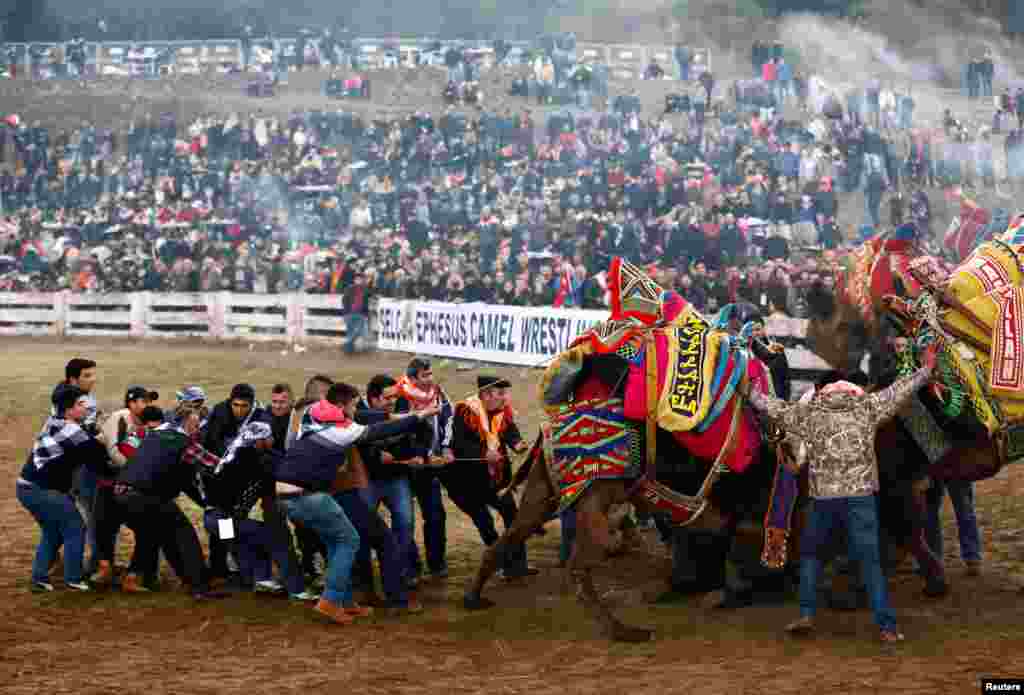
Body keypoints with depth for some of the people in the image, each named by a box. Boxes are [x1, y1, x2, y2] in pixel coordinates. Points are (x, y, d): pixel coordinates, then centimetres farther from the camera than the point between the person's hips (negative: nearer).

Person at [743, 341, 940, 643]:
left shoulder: (810, 413, 7)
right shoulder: (866, 408, 7)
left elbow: (775, 408, 13)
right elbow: (899, 392, 10)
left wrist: (749, 392, 27)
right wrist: (926, 370, 22)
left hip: (823, 496, 0)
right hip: (860, 494, 0)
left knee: (810, 553, 21)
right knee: (869, 561, 2)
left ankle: (806, 614, 12)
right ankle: (887, 626, -2)